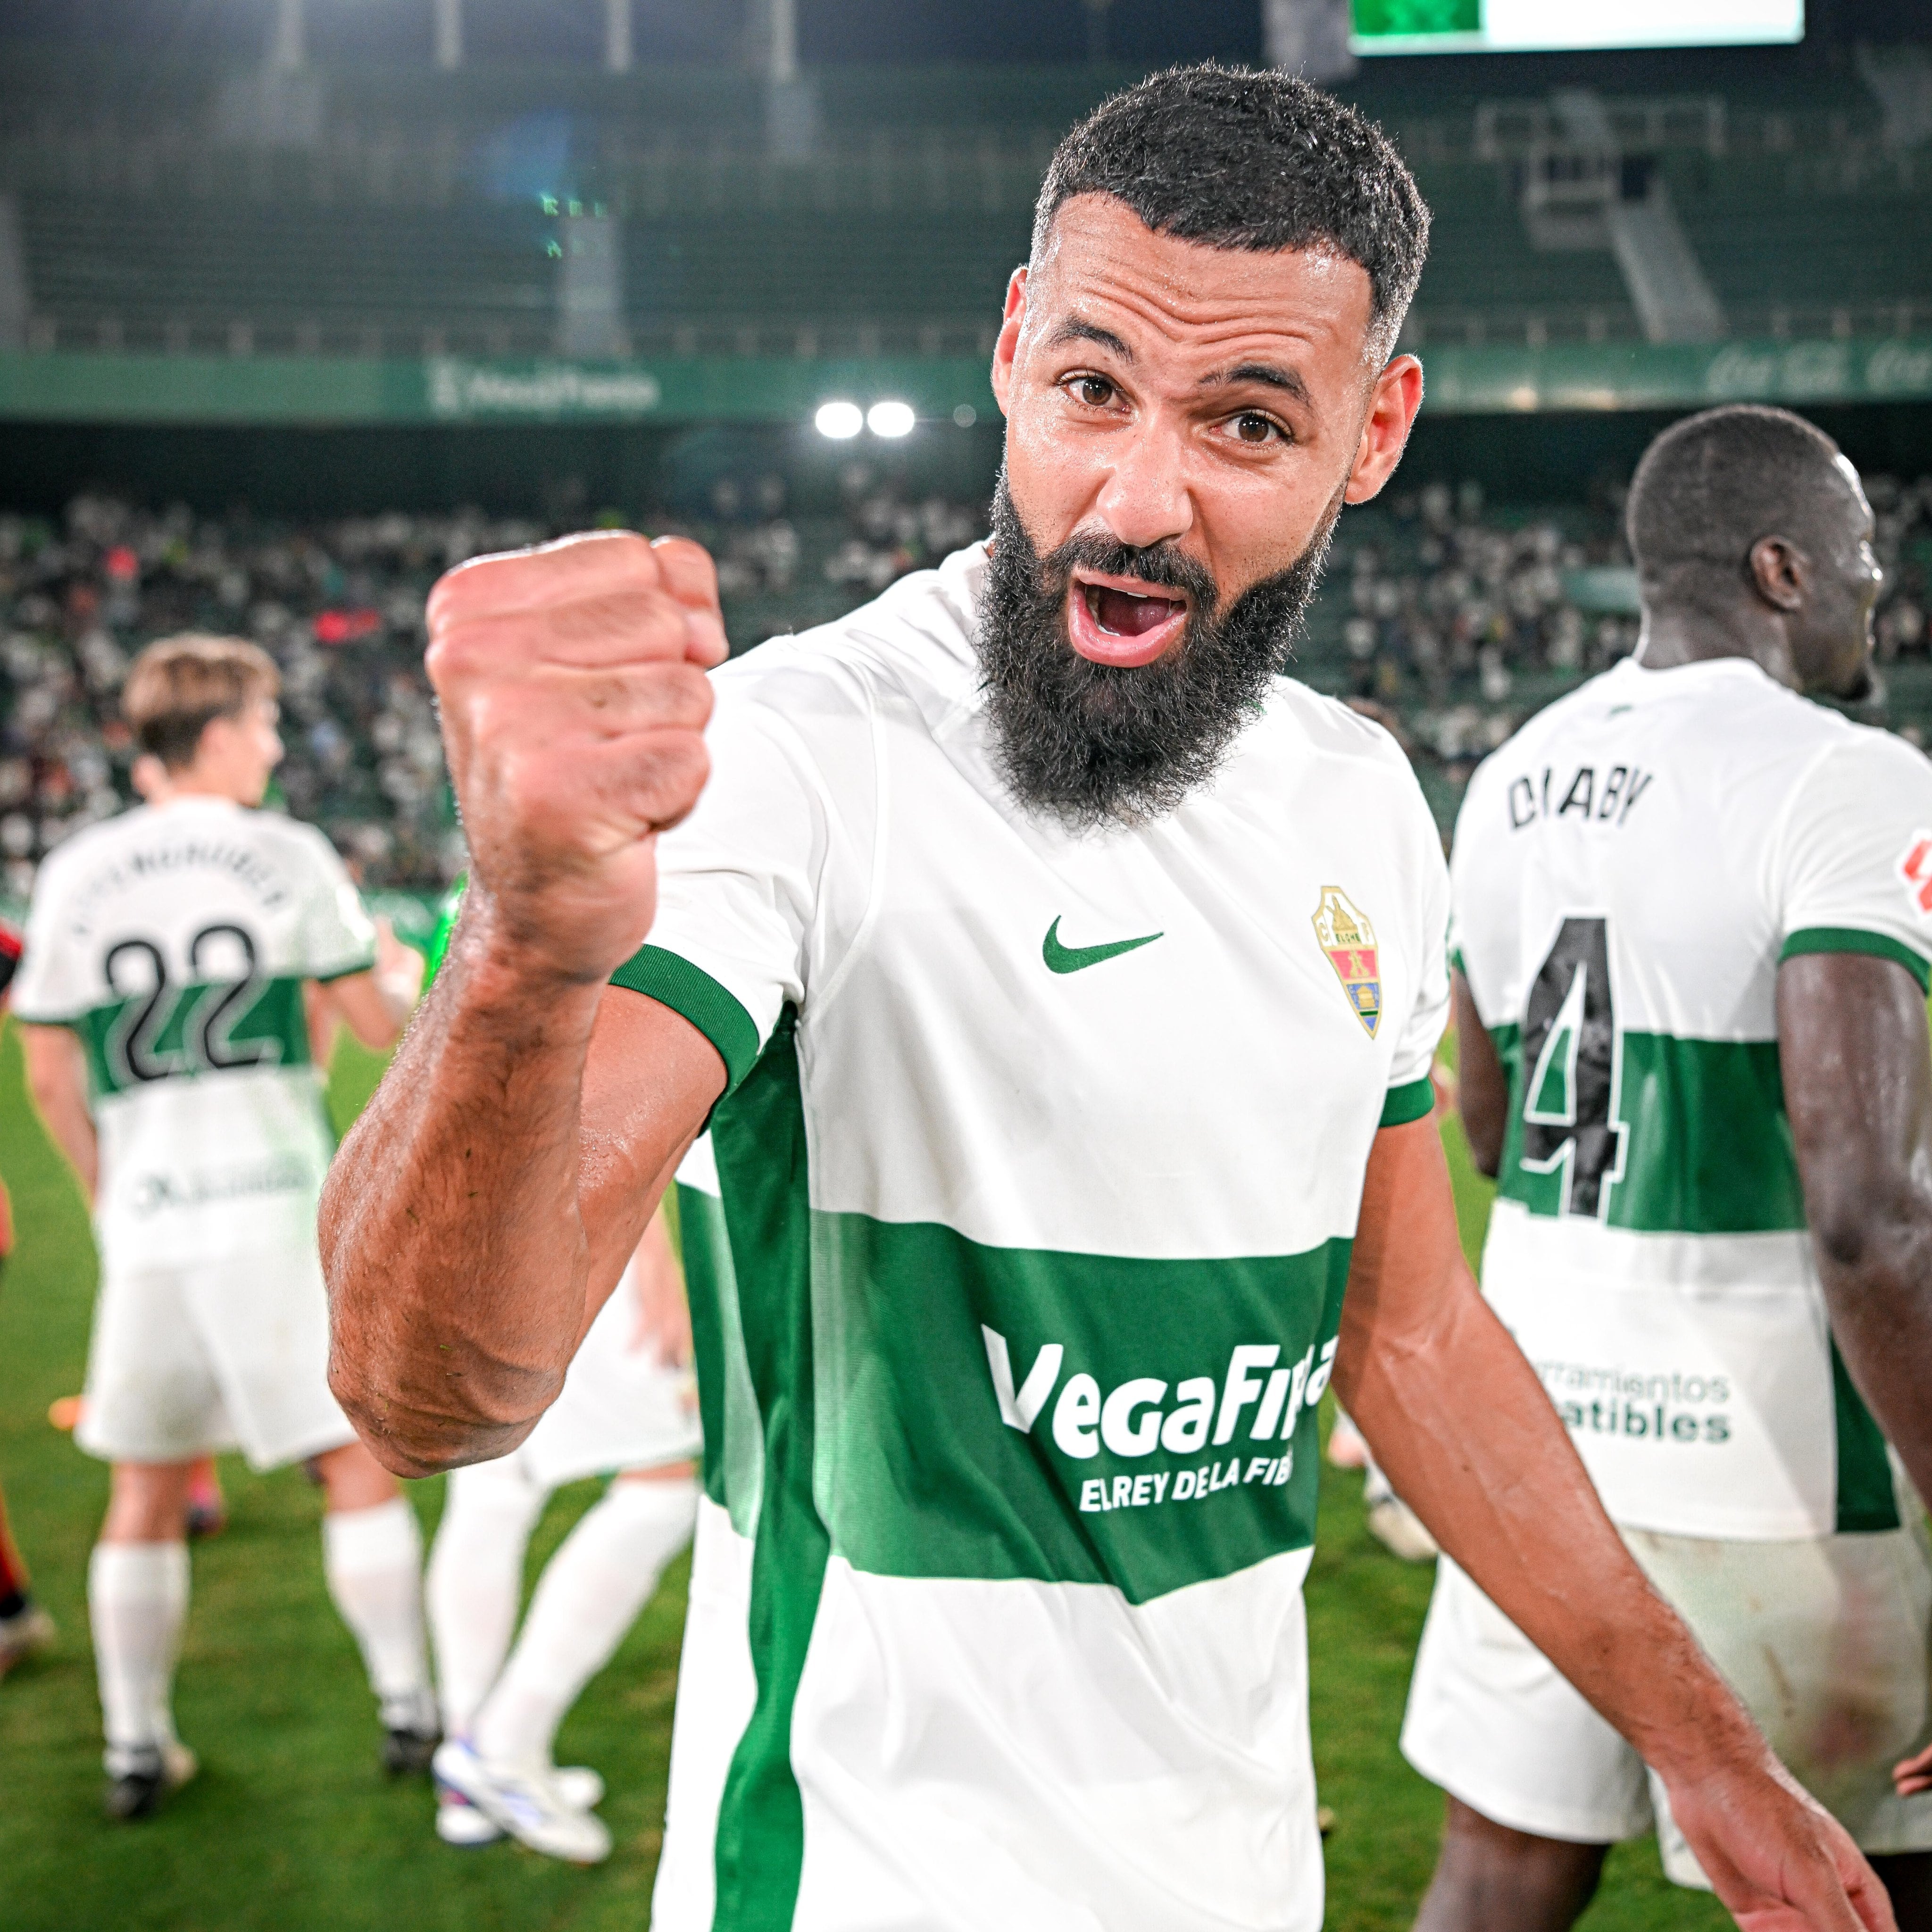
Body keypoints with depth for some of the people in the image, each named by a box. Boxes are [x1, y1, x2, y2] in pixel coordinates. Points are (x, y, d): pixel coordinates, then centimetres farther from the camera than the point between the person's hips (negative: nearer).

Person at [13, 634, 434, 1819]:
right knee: (361, 1461, 7)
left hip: (148, 1223, 3)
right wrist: (401, 963, 24)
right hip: (279, 1210, -3)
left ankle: (137, 1746, 20)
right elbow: (384, 1025, 2)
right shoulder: (287, 858, -5)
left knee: (148, 1492, 14)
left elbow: (51, 1075, 7)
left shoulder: (76, 875, 3)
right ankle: (409, 1707, 12)